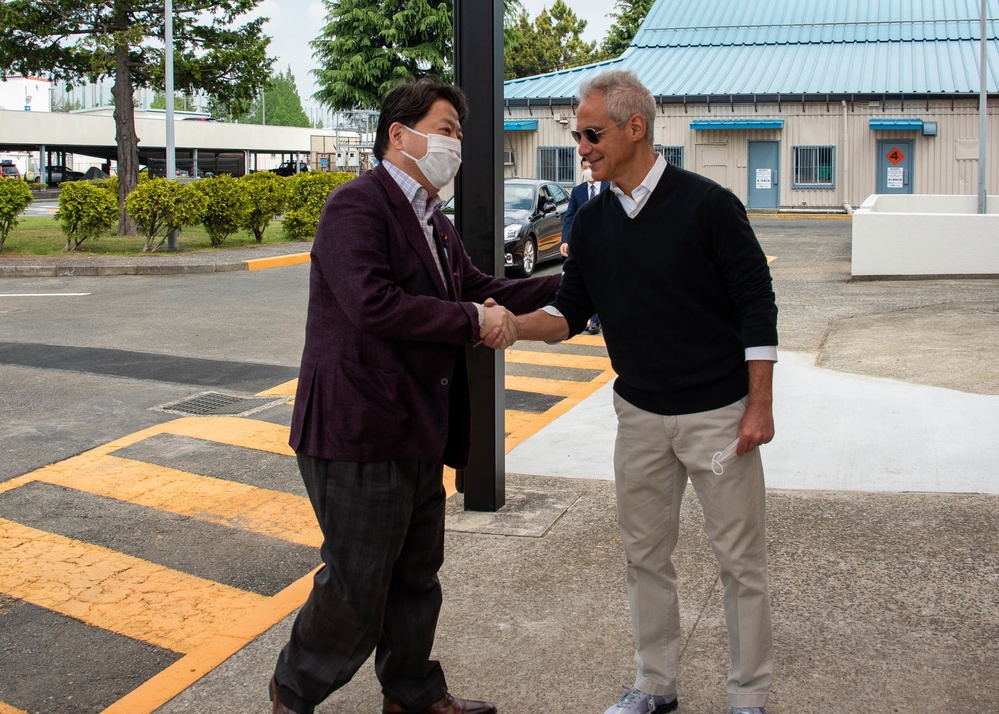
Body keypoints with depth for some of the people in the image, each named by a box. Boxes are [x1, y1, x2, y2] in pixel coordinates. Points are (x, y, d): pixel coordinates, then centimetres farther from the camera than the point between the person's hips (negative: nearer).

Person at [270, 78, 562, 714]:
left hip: (416, 433, 9)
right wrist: (474, 320, -20)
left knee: (416, 576, 20)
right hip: (360, 430, -9)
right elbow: (374, 304, -28)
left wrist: (565, 285, 8)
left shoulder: (433, 222, 16)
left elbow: (481, 291, 19)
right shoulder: (358, 205, -15)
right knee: (357, 586, 2)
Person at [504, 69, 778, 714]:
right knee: (645, 553, 14)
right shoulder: (592, 222, 3)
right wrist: (512, 325, -12)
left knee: (741, 560, 4)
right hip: (640, 417, 5)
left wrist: (759, 407, -12)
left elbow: (757, 304, -10)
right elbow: (570, 312, 8)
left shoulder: (707, 205, -13)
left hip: (718, 414, -5)